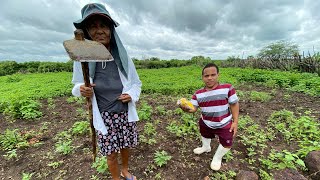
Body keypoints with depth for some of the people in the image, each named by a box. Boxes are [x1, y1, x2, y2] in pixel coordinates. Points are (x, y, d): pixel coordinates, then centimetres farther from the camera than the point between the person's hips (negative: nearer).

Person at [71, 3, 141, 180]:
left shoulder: (123, 57, -9)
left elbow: (136, 83, 3)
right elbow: (78, 85, 3)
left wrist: (132, 95, -16)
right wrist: (83, 90, -20)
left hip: (126, 114, 2)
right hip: (105, 117, -1)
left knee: (125, 146, 21)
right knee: (111, 154, 13)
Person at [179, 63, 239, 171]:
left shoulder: (227, 88, -23)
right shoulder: (198, 94, -14)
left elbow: (234, 104, -13)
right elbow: (193, 108, -15)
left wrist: (235, 122, -13)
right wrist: (186, 108, -40)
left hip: (224, 125, -3)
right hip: (205, 123, 3)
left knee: (227, 144, 7)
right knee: (205, 136, 29)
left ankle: (217, 157, 42)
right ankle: (206, 147, 66)